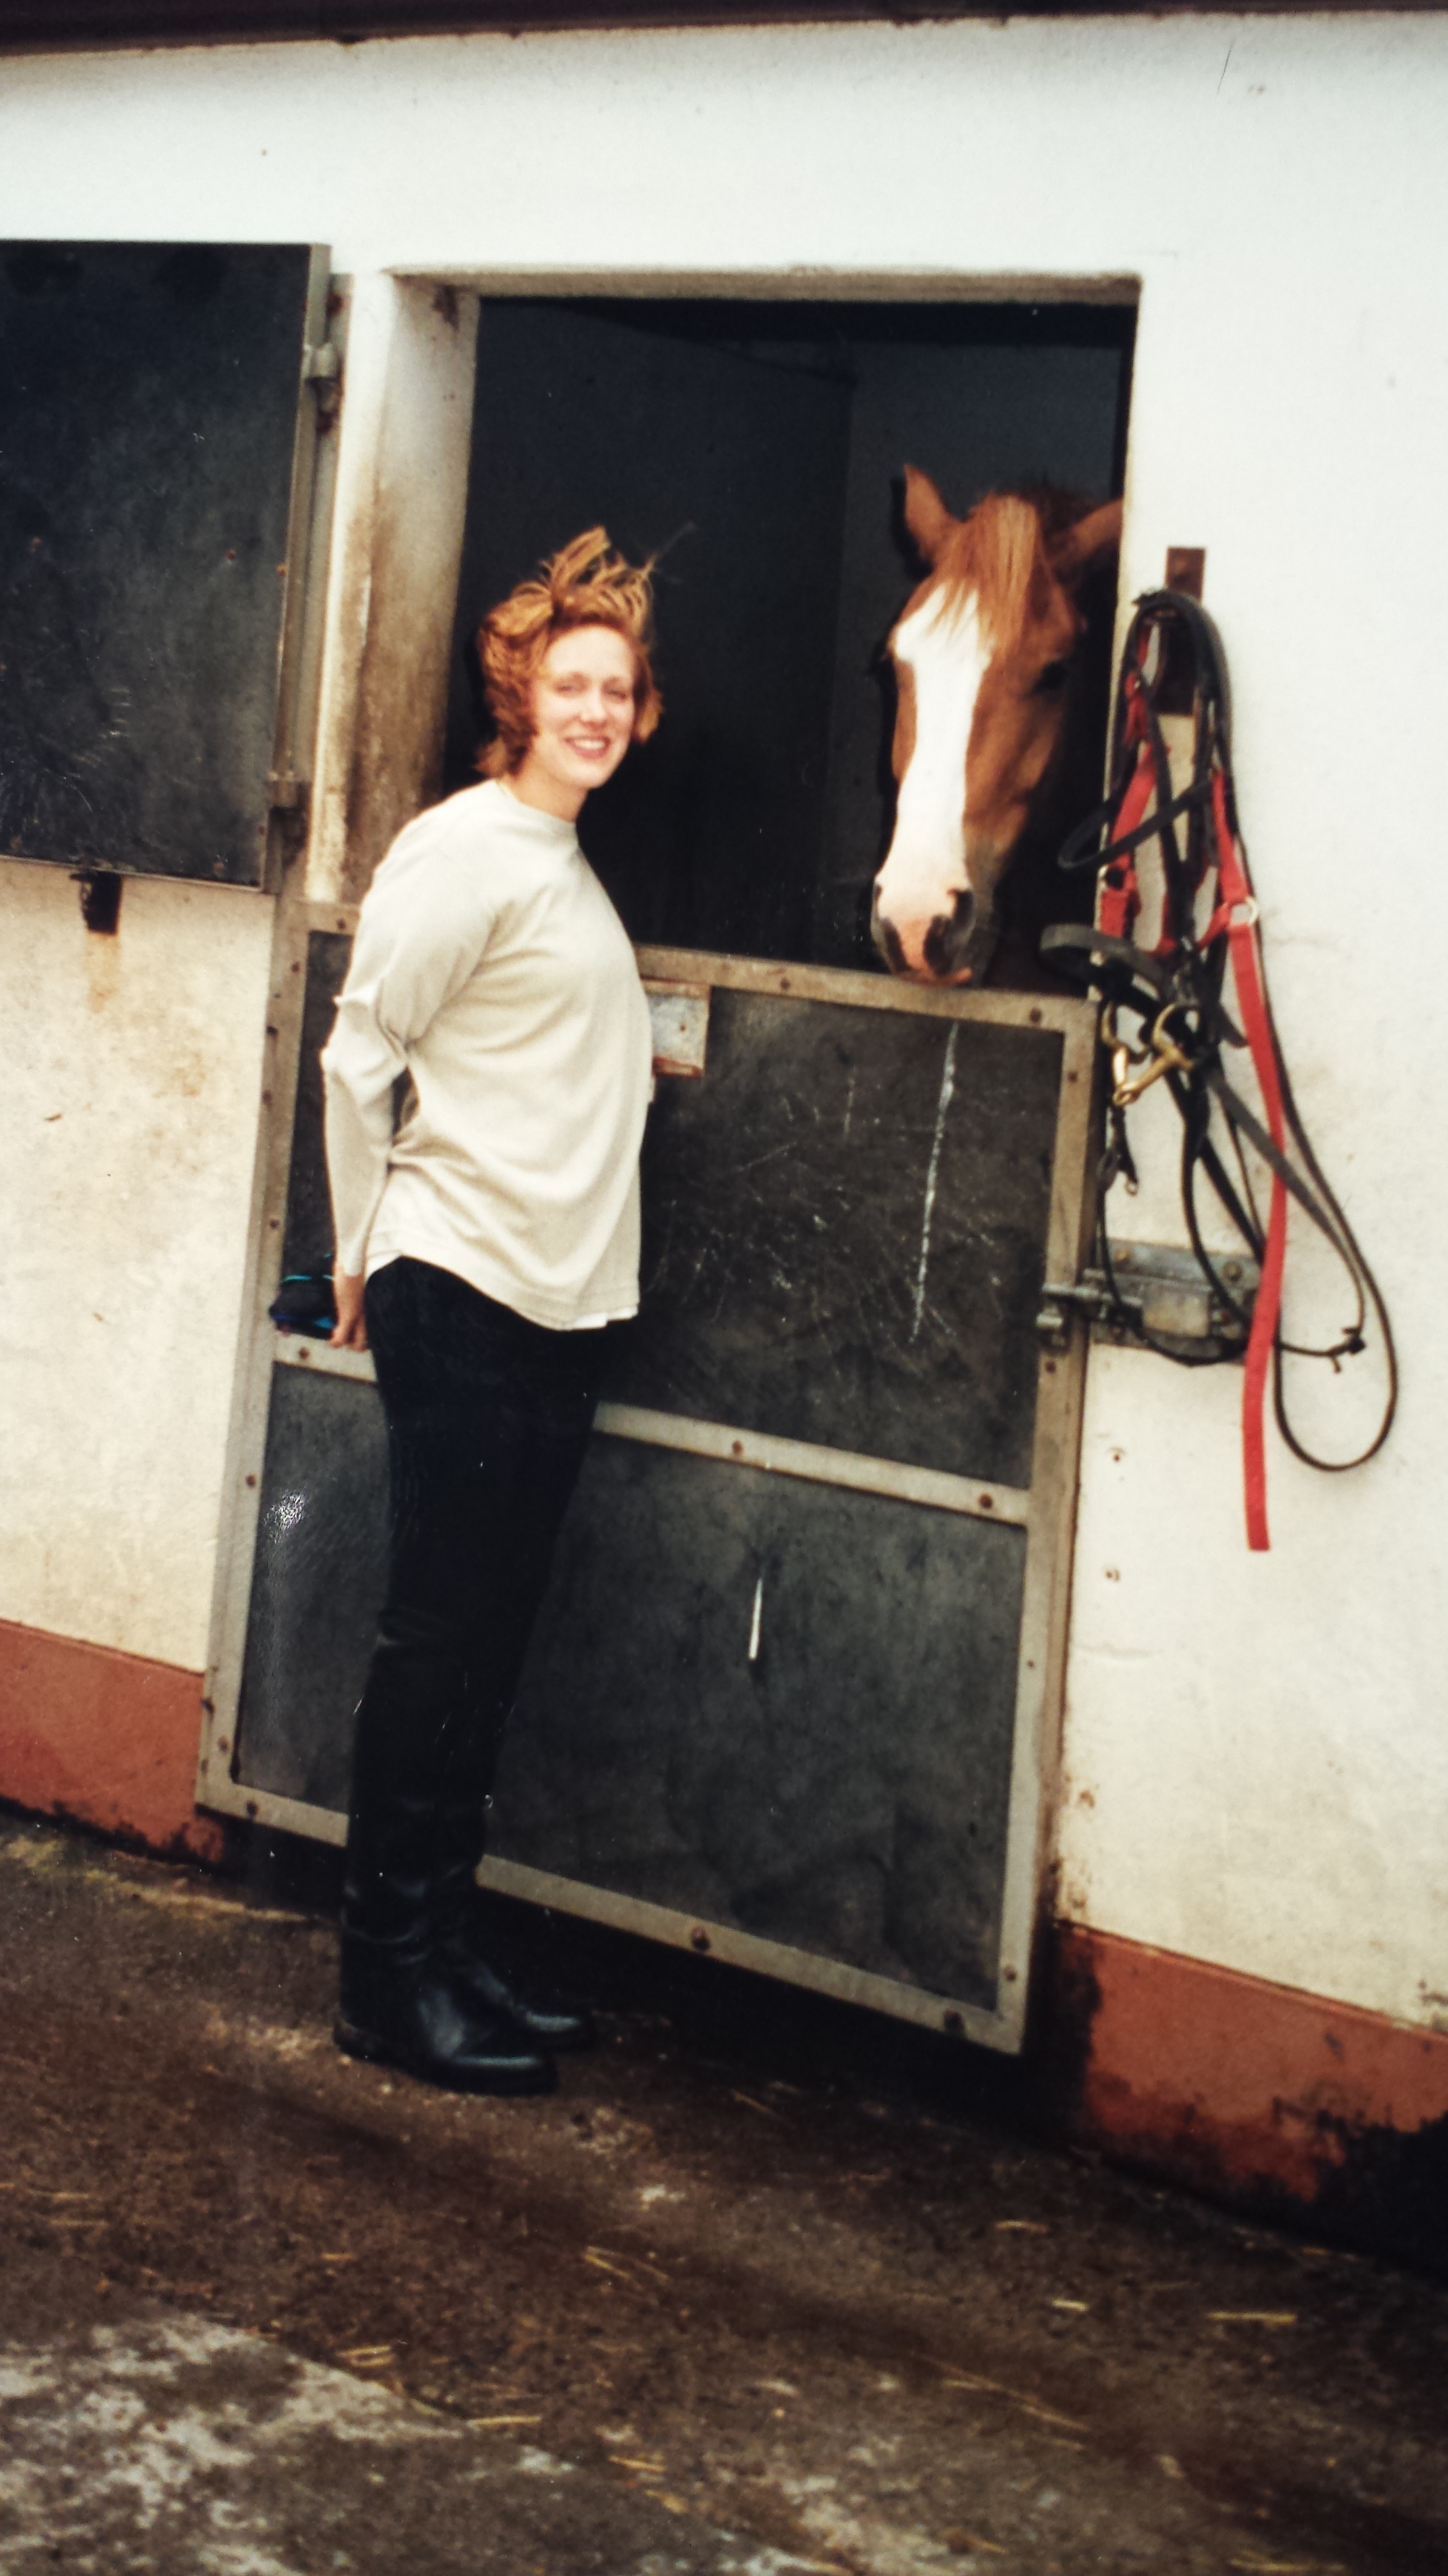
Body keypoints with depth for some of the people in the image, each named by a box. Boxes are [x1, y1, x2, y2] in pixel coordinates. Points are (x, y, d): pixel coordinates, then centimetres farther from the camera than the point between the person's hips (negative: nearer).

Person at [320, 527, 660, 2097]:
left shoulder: (572, 866, 18)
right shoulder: (466, 848, -8)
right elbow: (361, 1054, -9)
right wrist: (366, 1252, -4)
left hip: (561, 1306, 8)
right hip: (460, 1291, -8)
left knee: (489, 1642, 10)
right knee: (439, 1632, -6)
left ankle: (446, 1952, 17)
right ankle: (389, 1980, 0)